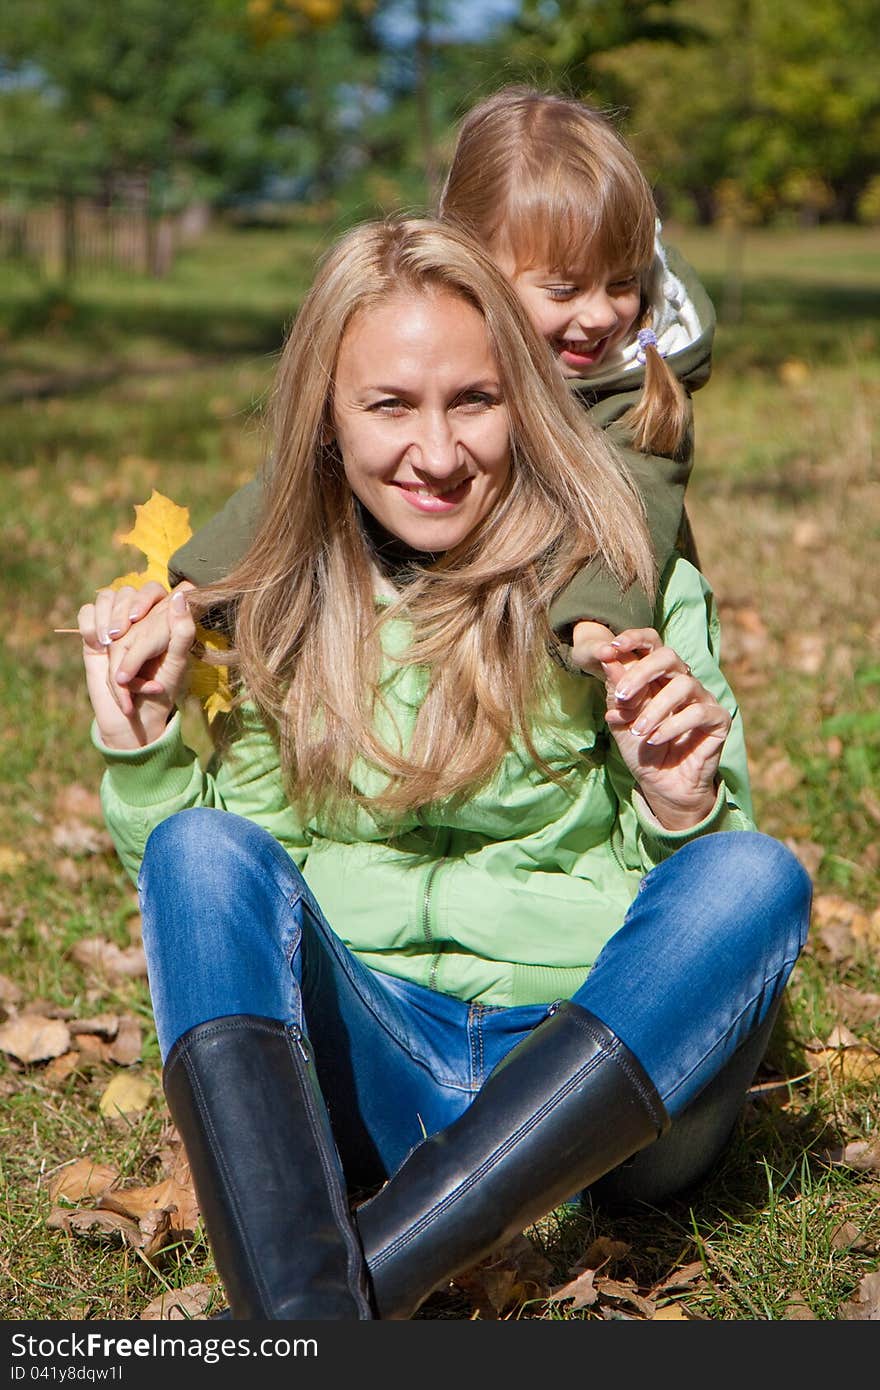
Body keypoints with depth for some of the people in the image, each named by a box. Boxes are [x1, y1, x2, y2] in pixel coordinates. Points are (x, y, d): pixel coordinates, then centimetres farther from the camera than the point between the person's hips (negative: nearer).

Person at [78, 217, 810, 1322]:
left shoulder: (628, 585, 0)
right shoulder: (275, 618, 6)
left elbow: (706, 894, 2)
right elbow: (214, 897, 10)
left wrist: (679, 809, -19)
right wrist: (140, 744, -6)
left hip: (602, 1069, -1)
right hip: (372, 1070, 2)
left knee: (758, 875, -27)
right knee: (201, 846, -22)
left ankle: (373, 1275, -36)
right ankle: (299, 1309, -43)